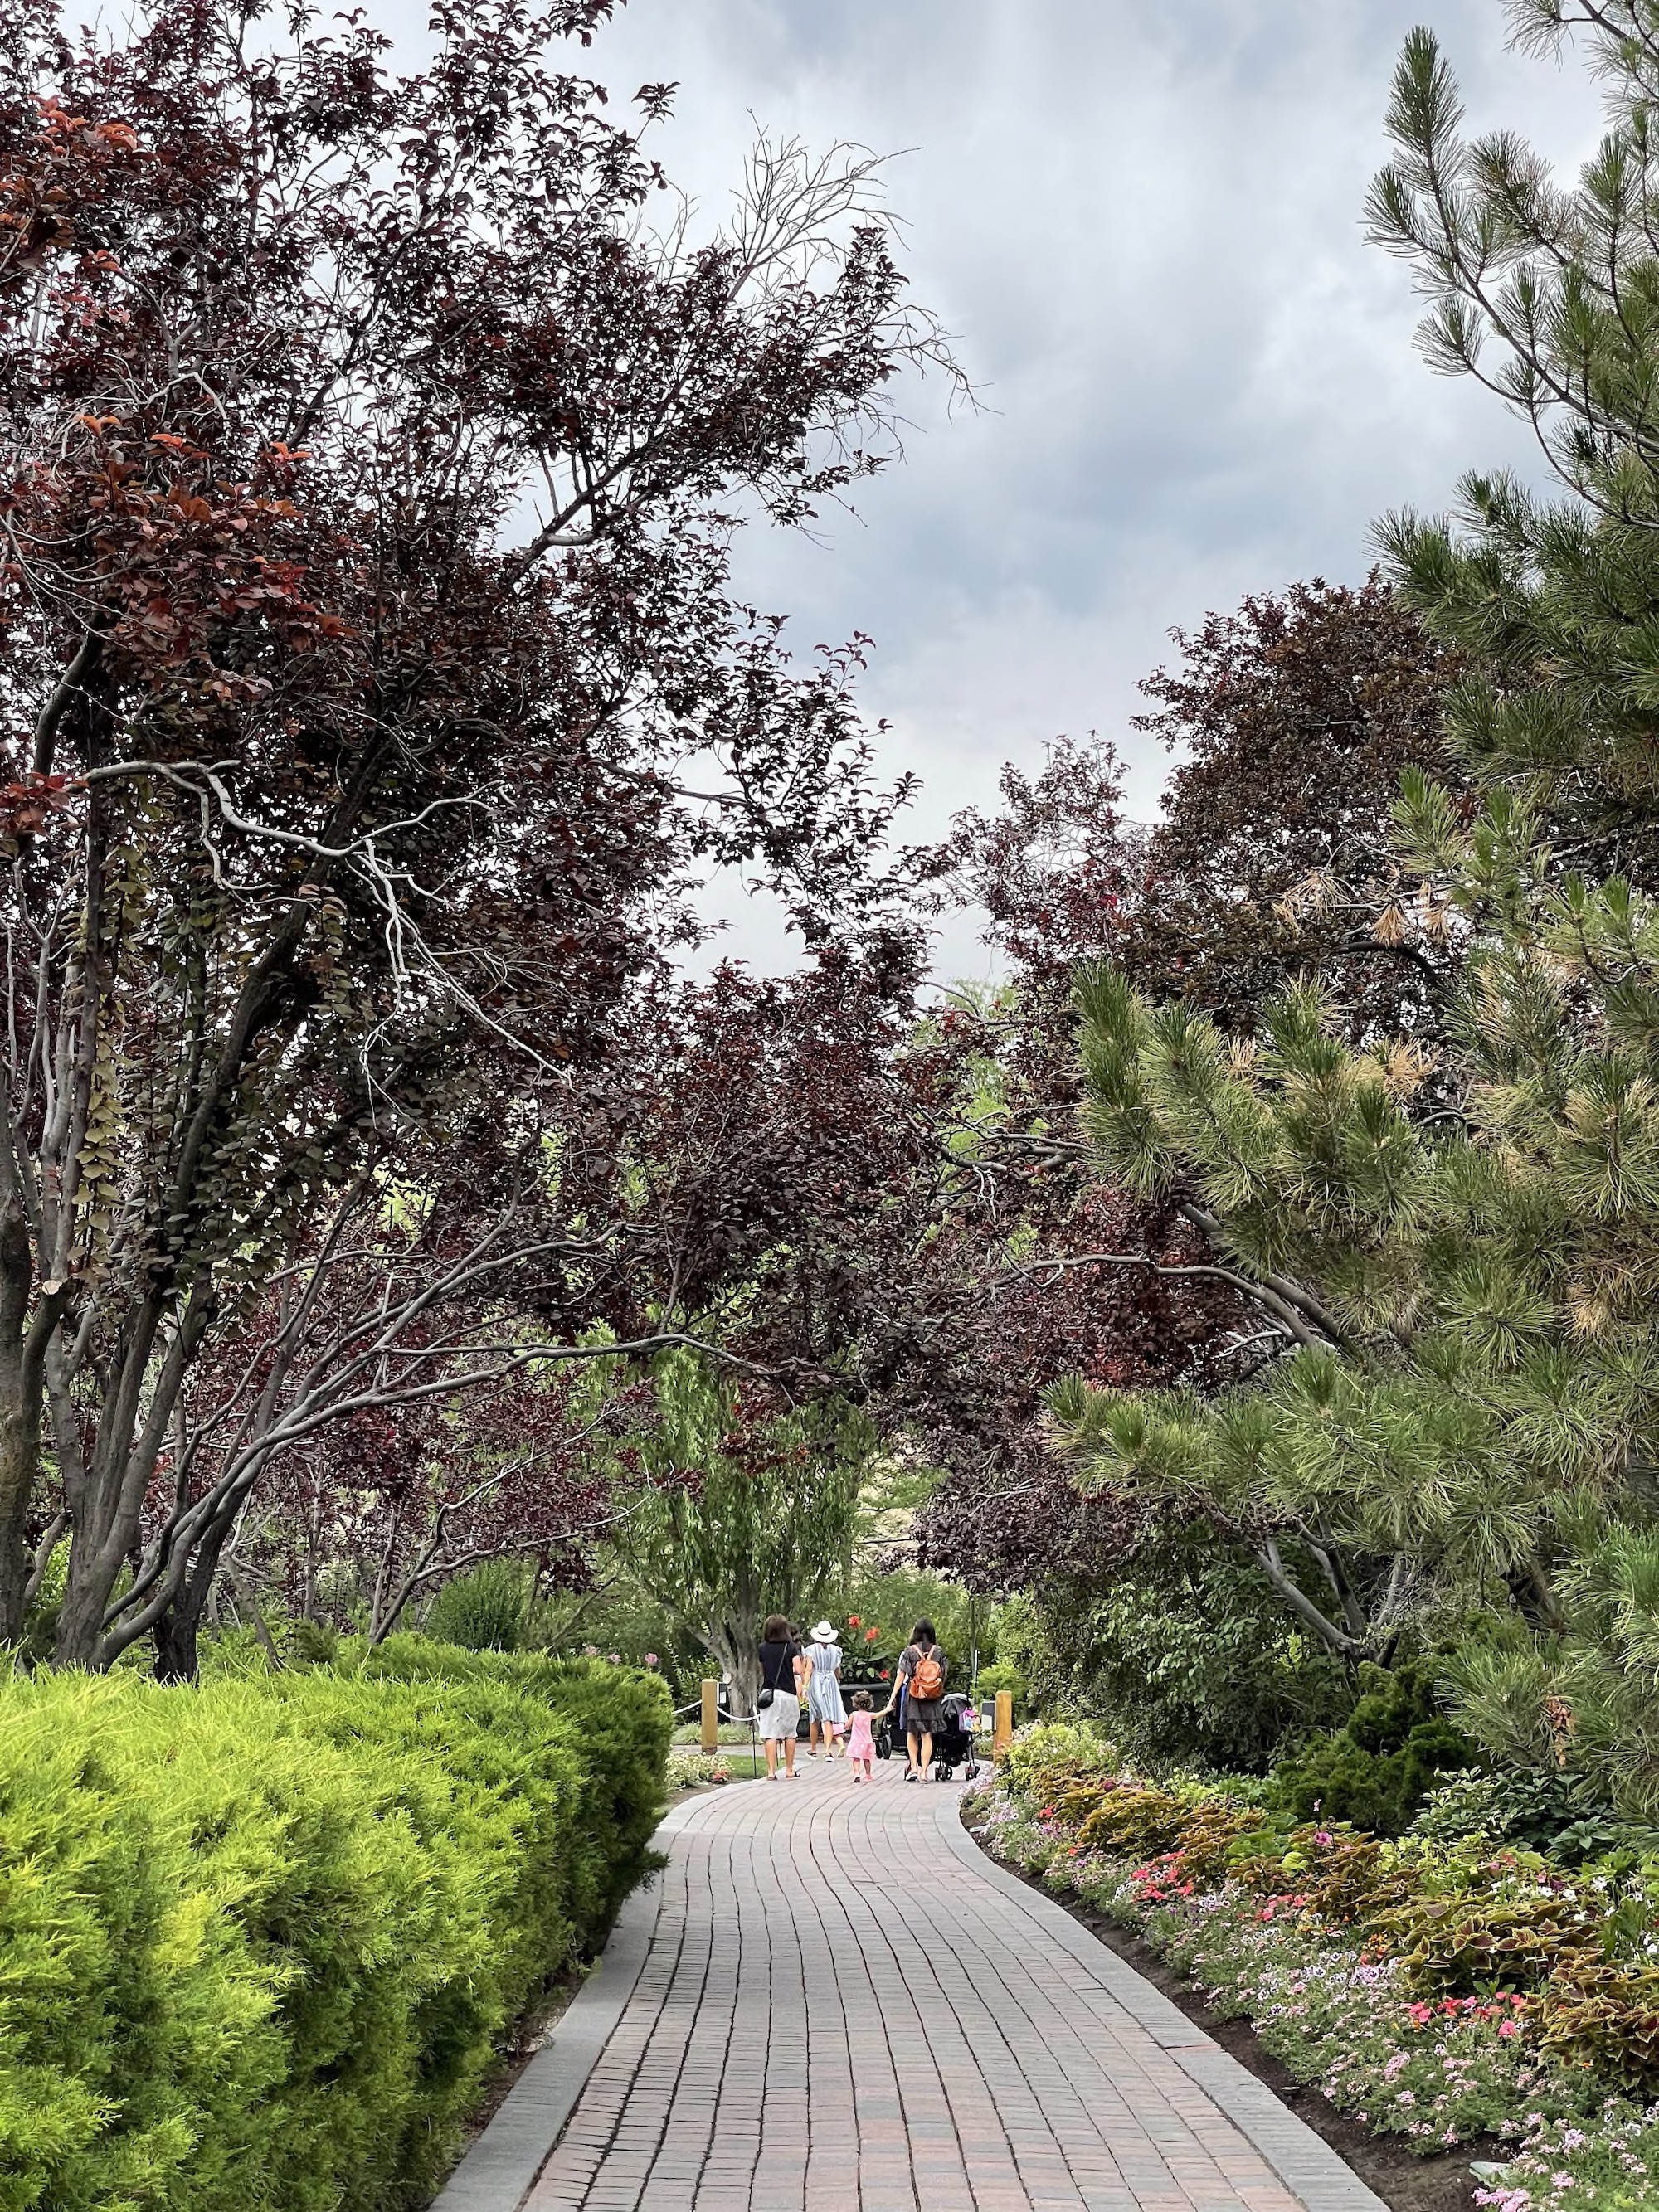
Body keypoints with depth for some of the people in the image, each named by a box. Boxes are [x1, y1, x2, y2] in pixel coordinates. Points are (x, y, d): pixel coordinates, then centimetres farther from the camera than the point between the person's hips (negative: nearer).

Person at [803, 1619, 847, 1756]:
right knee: (828, 1719, -2)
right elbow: (838, 1671, 10)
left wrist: (805, 1686, -16)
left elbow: (809, 1669, -12)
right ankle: (828, 1749, -17)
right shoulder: (835, 1650, 3)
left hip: (815, 1683, 0)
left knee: (814, 1719, 13)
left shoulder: (812, 1649, -3)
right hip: (831, 1683, 0)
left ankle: (813, 1750, 24)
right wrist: (838, 1681, 30)